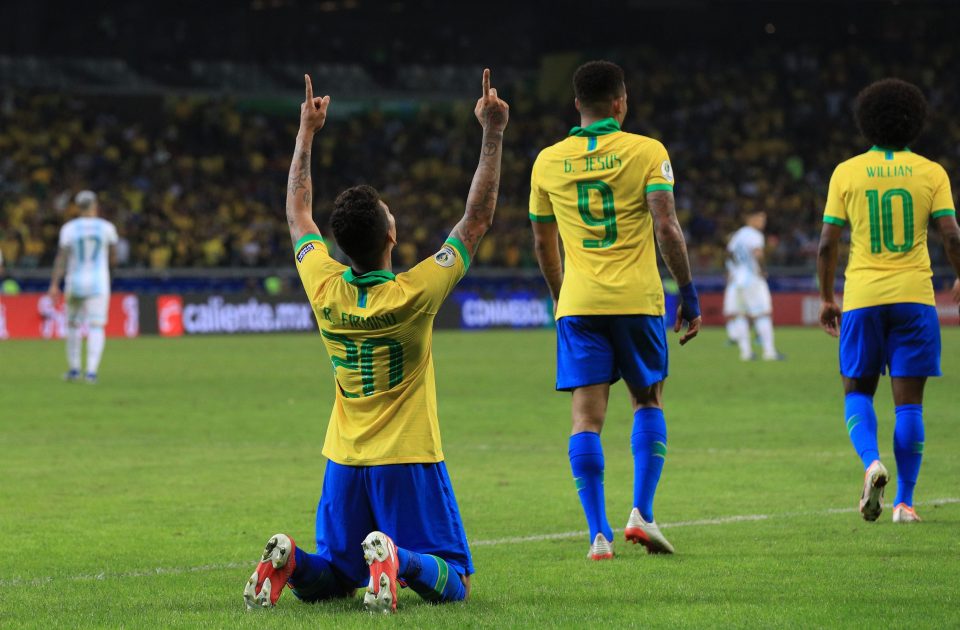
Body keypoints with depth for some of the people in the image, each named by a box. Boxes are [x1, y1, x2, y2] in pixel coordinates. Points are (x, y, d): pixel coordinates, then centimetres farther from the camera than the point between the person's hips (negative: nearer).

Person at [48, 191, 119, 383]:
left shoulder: (69, 228, -4)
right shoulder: (106, 228, -2)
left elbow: (61, 257, -9)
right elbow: (111, 255, 11)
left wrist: (54, 284, -10)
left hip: (75, 282, 1)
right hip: (99, 284, -1)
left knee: (73, 324, 16)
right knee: (96, 327, -4)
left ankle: (73, 369, 21)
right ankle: (92, 370, -17)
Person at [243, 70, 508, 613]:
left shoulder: (326, 290, -6)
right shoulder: (415, 294, -15)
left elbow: (298, 213, 12)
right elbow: (479, 218, -8)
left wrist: (307, 133, 20)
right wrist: (493, 134, -5)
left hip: (345, 463, 4)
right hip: (409, 463, -4)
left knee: (331, 578, 18)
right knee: (453, 582, 2)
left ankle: (290, 561, -15)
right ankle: (397, 559, -30)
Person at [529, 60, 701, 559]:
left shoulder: (548, 162, 7)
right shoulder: (646, 152, -2)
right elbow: (666, 228, -11)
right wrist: (688, 293, -3)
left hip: (578, 304, 2)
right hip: (637, 298, -1)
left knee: (587, 416, 0)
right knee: (648, 402, 15)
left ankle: (598, 534, -7)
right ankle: (641, 512, 1)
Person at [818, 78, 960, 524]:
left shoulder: (846, 173, 3)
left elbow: (828, 242, 2)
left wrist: (826, 298, 12)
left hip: (862, 297, 0)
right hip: (914, 296, 0)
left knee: (857, 391, 12)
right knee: (908, 401, 4)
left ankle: (872, 462, -15)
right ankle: (904, 502, 3)